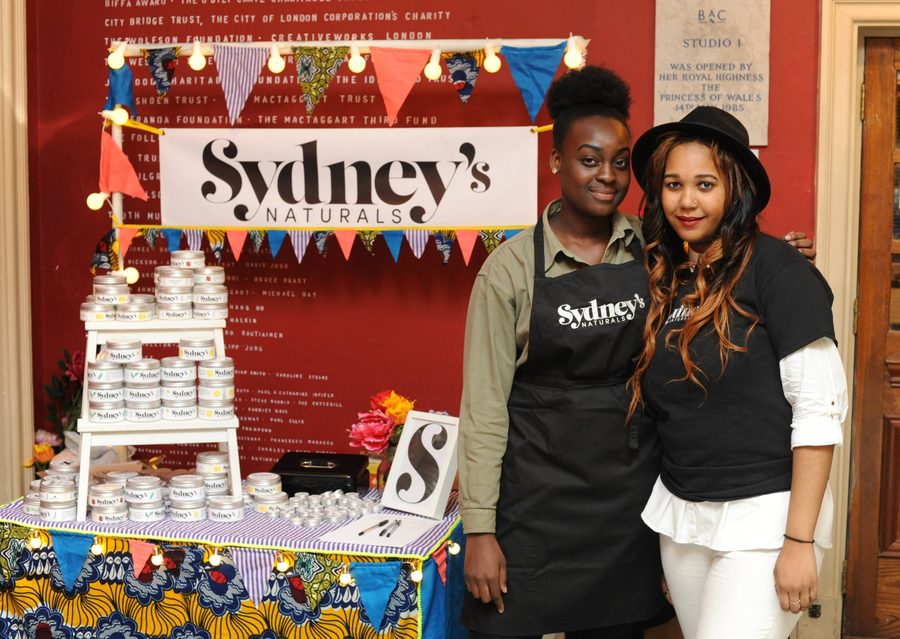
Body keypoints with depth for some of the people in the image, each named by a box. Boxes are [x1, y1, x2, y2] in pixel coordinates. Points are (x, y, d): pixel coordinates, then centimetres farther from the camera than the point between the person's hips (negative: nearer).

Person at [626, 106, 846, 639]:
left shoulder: (776, 270, -11)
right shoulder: (665, 279, 8)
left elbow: (820, 410, -14)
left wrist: (800, 541, -16)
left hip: (763, 515, -6)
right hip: (680, 511, 6)